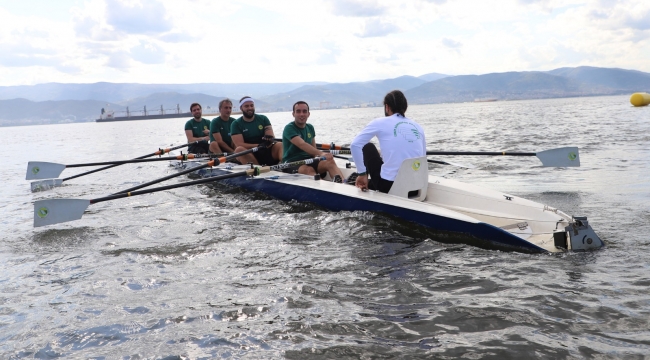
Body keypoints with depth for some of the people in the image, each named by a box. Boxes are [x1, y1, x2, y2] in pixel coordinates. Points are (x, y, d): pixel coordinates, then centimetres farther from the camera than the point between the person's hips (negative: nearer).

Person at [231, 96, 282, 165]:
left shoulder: (263, 119, 10)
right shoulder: (236, 124, 3)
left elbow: (272, 136, -1)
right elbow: (239, 144, -9)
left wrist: (269, 139, -27)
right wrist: (259, 145, -21)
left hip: (267, 151, 2)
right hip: (249, 154, -2)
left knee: (281, 145, -26)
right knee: (239, 150, -32)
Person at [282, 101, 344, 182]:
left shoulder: (310, 128, 16)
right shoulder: (289, 128, -9)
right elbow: (302, 145, -26)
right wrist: (321, 153, -39)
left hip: (309, 161, 6)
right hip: (292, 162, -5)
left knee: (330, 162, -22)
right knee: (309, 170, -38)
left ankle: (342, 184, -48)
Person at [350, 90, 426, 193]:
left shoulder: (381, 122, 0)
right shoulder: (417, 126, 11)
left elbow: (355, 145, -5)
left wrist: (362, 173, 2)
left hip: (389, 186, -5)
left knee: (368, 147, 22)